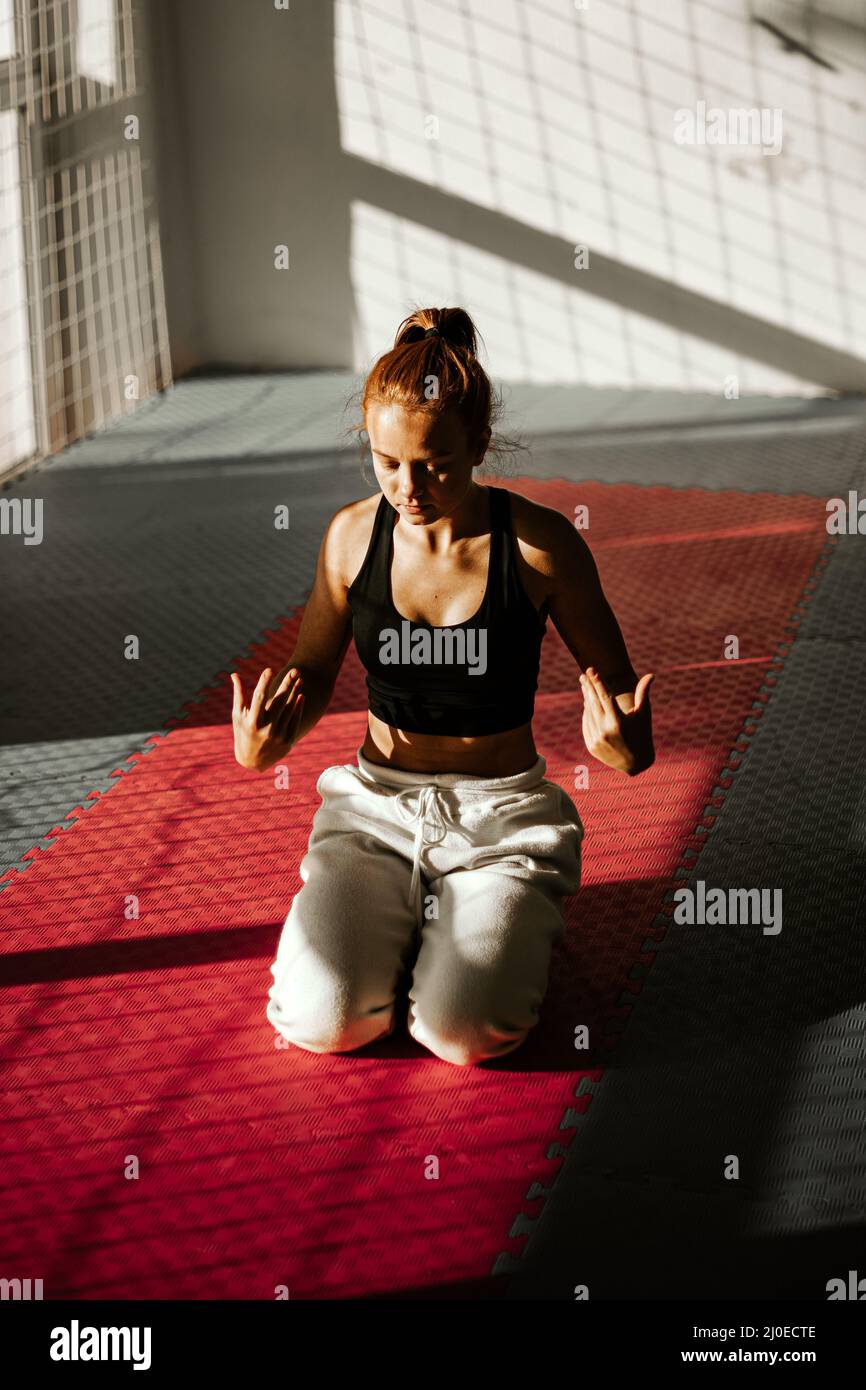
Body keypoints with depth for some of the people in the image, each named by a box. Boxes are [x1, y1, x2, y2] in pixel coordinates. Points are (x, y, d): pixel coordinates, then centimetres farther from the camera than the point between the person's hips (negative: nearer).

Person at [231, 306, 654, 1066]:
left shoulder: (539, 544, -13)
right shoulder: (353, 535, -5)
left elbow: (615, 681, -3)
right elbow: (312, 676, 7)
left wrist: (628, 742, -28)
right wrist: (263, 743, -15)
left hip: (501, 812, -2)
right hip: (377, 803, 2)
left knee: (461, 1031, -23)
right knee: (320, 1019, -19)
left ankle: (496, 918, 12)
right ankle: (387, 918, 14)